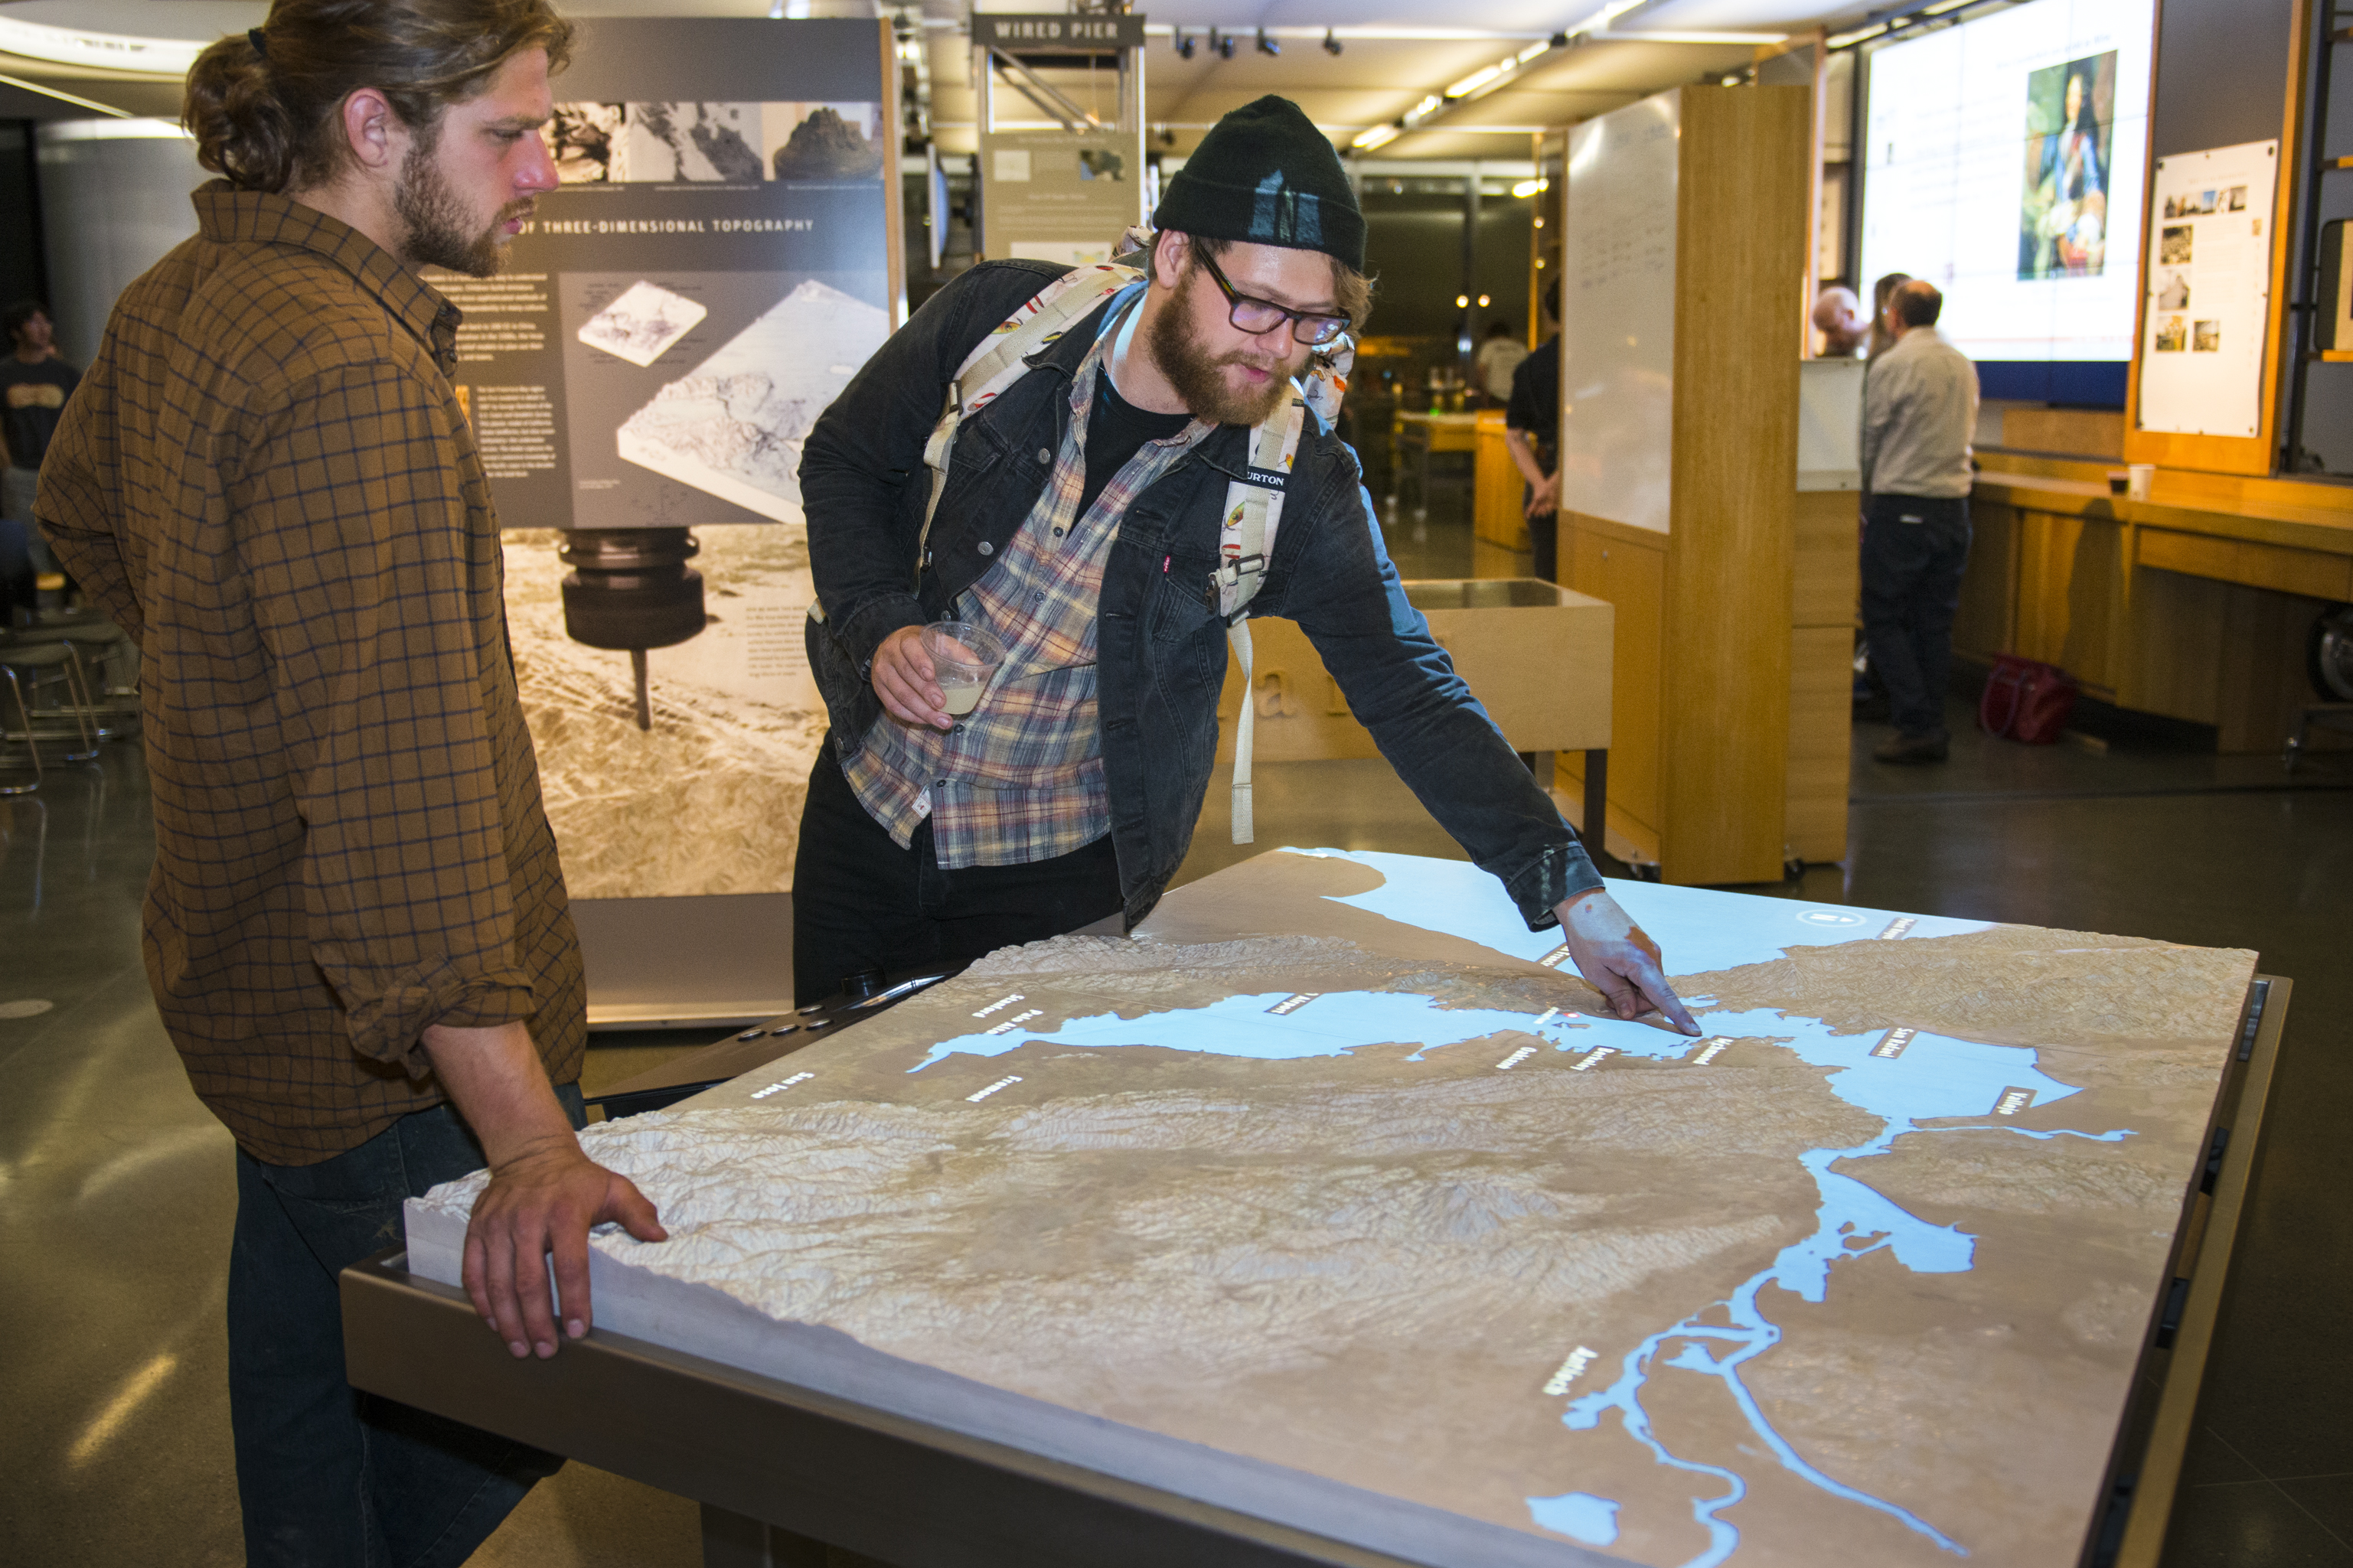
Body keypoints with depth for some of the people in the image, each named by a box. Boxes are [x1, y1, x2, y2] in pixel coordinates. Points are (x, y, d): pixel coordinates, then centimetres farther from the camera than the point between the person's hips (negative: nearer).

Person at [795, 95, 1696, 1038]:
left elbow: (1408, 695, -14)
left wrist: (1570, 895, -19)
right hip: (865, 815, 2)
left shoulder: (1295, 481, -16)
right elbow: (842, 460, 2)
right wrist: (878, 626, -15)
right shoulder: (997, 320, -13)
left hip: (1057, 872, -2)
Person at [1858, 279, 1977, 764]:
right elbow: (1966, 434, 18)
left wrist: (1861, 506, 8)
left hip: (1902, 505, -6)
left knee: (1883, 618, 0)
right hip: (1953, 504, 6)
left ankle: (1917, 728, -8)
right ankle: (1933, 730, 11)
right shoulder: (1964, 365, 11)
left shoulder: (1891, 365, -9)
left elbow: (1869, 441, -4)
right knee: (1934, 621, 10)